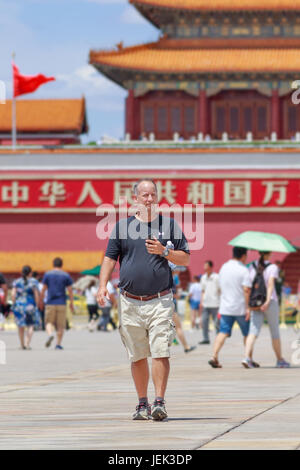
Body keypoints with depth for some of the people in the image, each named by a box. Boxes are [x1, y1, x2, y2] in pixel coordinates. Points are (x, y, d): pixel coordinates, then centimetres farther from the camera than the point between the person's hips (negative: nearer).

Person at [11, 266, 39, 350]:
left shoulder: (16, 282, 4)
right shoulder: (33, 281, -3)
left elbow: (13, 294, -4)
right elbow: (36, 294, -7)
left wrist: (14, 304, 2)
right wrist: (37, 306, 1)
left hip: (18, 305, 2)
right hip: (30, 305, -2)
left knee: (20, 326, 13)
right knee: (30, 326, 3)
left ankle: (22, 345, 18)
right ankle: (27, 343, -13)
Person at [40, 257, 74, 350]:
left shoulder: (47, 274, 3)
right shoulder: (66, 276, 3)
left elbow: (43, 290, 3)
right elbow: (70, 291, 2)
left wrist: (41, 301, 13)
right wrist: (71, 303, 9)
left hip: (50, 303, 0)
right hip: (62, 303, 0)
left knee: (49, 322, 7)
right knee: (61, 325, 5)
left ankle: (50, 334, -22)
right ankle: (58, 344, 3)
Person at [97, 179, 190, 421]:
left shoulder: (169, 225, 7)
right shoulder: (122, 226, 9)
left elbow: (185, 258, 8)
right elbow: (110, 258, 10)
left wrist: (164, 251, -10)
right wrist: (103, 285, -4)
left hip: (160, 301, -2)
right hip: (129, 302, 2)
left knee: (160, 353, -12)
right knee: (138, 356, 7)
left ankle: (160, 402, -12)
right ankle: (143, 404, 15)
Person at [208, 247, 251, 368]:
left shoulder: (224, 267, 10)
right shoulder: (243, 270, -10)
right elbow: (246, 290, -18)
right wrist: (248, 307, -17)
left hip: (225, 307, 5)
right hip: (240, 308, -5)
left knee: (223, 332, -2)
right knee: (247, 333, 11)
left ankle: (214, 356, -19)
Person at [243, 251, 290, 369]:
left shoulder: (252, 266, 6)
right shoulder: (273, 268, -7)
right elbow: (270, 284, -20)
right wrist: (268, 301, -29)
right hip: (270, 303, -3)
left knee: (253, 331, -5)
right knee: (275, 332, 11)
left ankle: (247, 357, -26)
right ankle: (280, 360, 23)